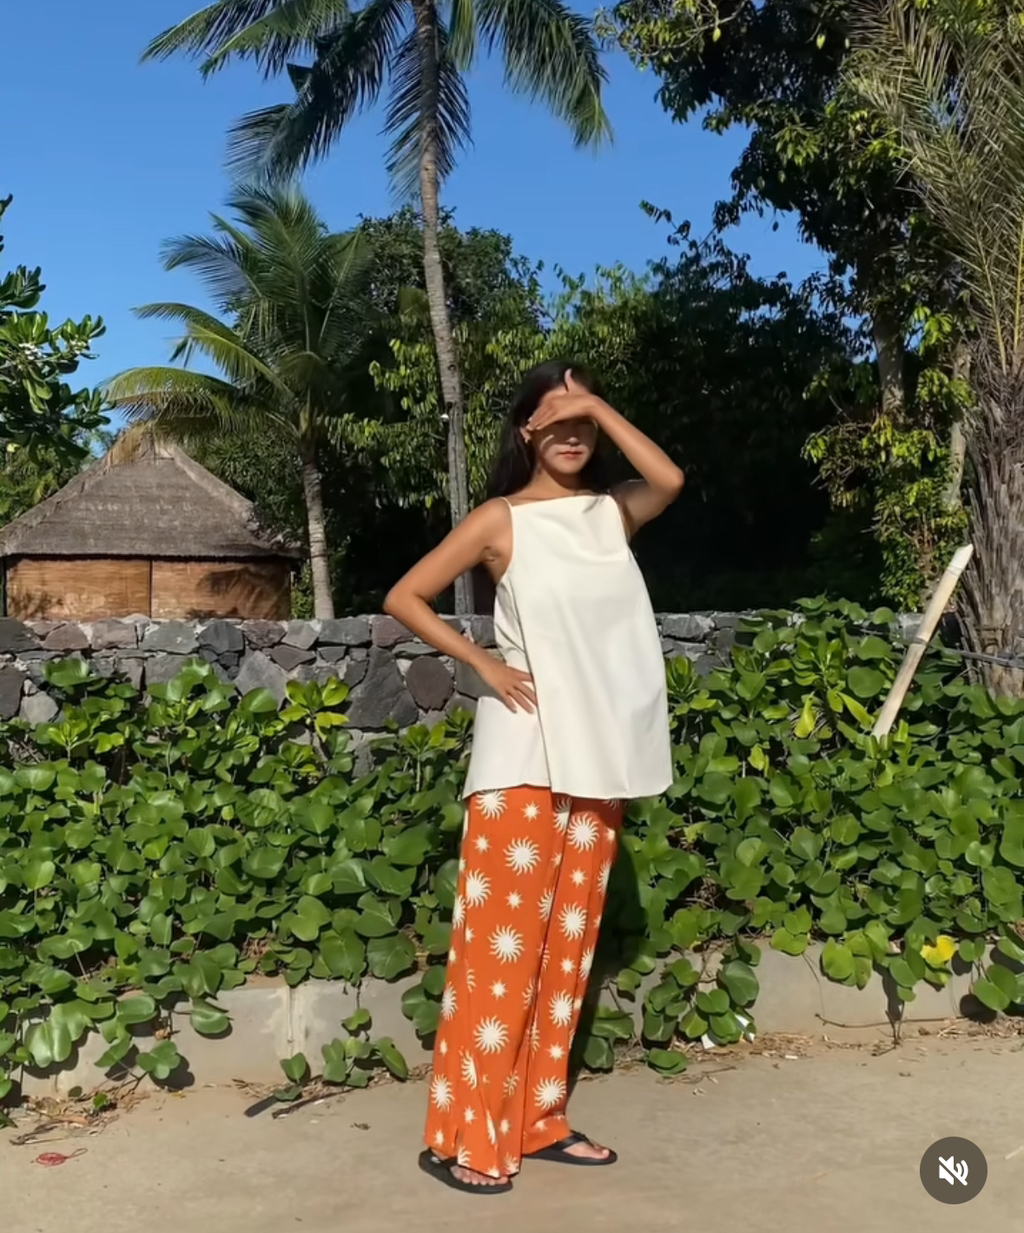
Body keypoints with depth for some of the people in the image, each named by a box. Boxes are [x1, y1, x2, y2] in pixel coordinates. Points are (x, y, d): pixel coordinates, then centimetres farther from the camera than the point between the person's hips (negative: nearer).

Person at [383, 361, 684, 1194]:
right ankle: (466, 1135, 5)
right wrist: (485, 664, -8)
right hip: (526, 748, -5)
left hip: (600, 751, 5)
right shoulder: (502, 520, 0)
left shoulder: (612, 513, 11)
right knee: (502, 937, -4)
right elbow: (405, 598, -1)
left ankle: (539, 1119, 22)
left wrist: (598, 406, -6)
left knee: (567, 940, 10)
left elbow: (670, 480, -11)